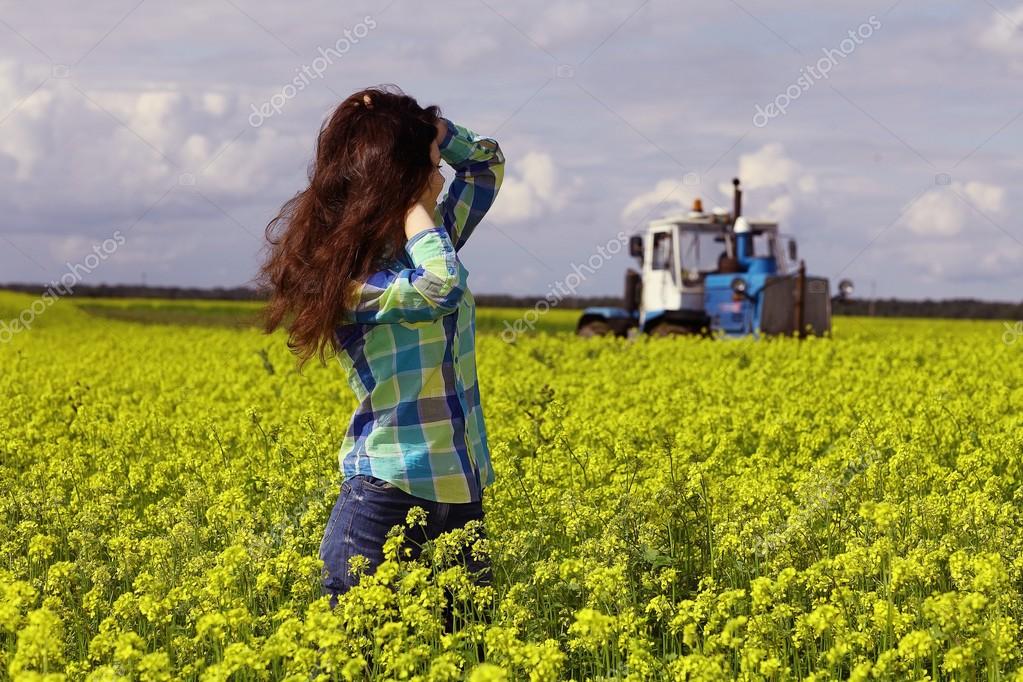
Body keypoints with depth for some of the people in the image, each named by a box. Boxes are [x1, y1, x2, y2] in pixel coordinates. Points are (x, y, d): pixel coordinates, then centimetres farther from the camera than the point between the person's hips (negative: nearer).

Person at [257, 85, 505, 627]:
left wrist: (426, 126, 1)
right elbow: (440, 289, -30)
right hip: (388, 496, -7)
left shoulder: (432, 235, 9)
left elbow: (487, 160, 20)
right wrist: (414, 197, -15)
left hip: (460, 494, 7)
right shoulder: (351, 278, -13)